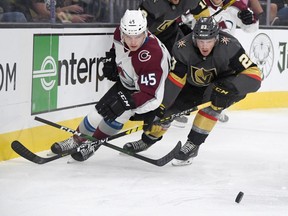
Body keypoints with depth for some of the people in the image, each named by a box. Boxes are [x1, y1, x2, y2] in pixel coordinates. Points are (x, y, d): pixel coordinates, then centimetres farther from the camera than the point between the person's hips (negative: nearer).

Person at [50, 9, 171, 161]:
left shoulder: (152, 56, -42)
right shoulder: (121, 32, -22)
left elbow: (152, 96, -43)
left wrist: (126, 102, -52)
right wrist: (111, 60, 1)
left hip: (149, 85, -6)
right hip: (126, 82, 6)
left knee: (121, 112, -26)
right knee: (101, 110, 2)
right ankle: (77, 140, 25)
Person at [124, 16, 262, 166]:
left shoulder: (229, 46, -35)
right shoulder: (183, 48, -27)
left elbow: (254, 75, -36)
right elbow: (174, 80, -20)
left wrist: (229, 87, -49)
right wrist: (160, 107, -24)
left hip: (226, 83, -3)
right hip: (195, 85, 4)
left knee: (213, 102, -34)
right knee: (167, 105, -1)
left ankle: (193, 144, -21)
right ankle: (148, 139, 28)